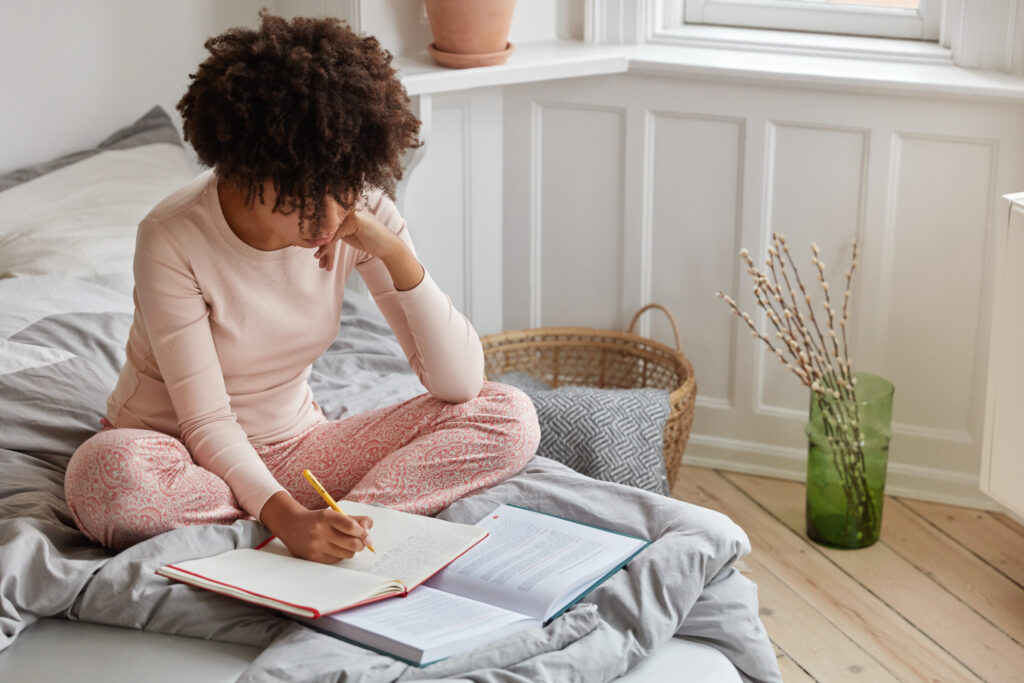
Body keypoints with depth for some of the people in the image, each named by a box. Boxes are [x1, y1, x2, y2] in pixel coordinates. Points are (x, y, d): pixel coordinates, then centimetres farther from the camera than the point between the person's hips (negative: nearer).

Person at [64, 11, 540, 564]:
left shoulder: (360, 212, -12)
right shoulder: (173, 239, -24)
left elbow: (460, 383, -14)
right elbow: (206, 424, -22)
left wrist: (396, 255, -26)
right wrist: (287, 517, -39)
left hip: (294, 446, 3)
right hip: (182, 455, -3)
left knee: (508, 416, -14)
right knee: (106, 472, -41)